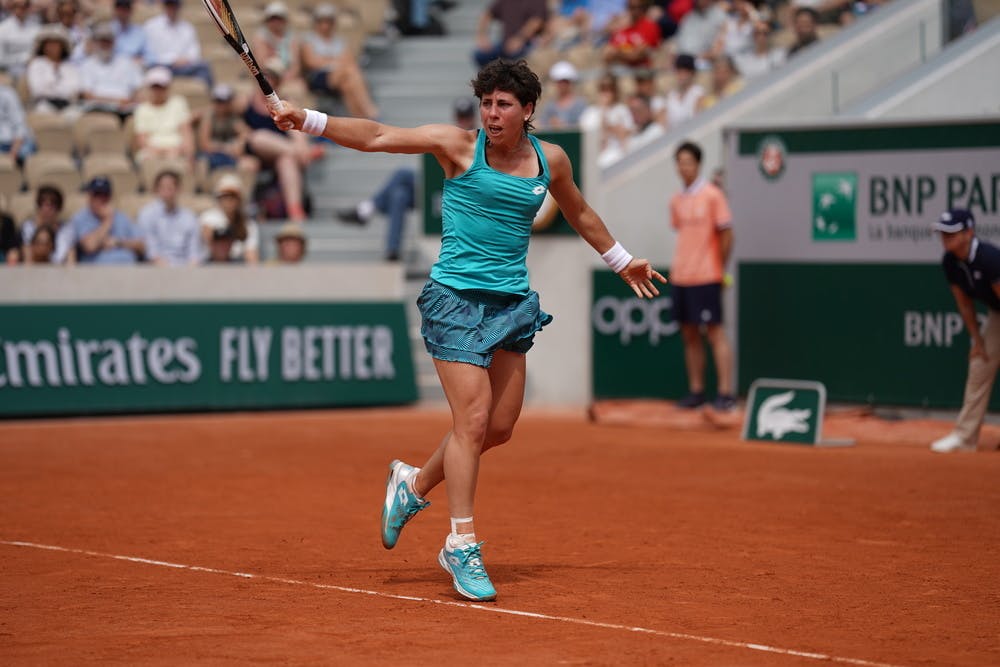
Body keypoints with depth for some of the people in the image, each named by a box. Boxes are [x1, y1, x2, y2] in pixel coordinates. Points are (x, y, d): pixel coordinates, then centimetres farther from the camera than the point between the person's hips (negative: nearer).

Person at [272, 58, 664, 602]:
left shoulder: (551, 160, 7)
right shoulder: (459, 146, -6)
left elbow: (580, 214, 26)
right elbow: (375, 137, -11)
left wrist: (622, 261, 36)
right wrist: (308, 120, -23)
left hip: (512, 303, 5)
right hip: (457, 298, -5)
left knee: (499, 427, 8)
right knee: (472, 420, -12)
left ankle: (414, 484, 32)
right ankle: (462, 547, -4)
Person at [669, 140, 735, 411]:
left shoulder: (712, 195, -6)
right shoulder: (676, 201, 12)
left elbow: (726, 234, -5)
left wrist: (720, 267, -3)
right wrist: (677, 265, 9)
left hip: (706, 277, -6)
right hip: (680, 277, 6)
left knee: (715, 332, -7)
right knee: (689, 335, 8)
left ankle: (726, 393, -8)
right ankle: (696, 391, 13)